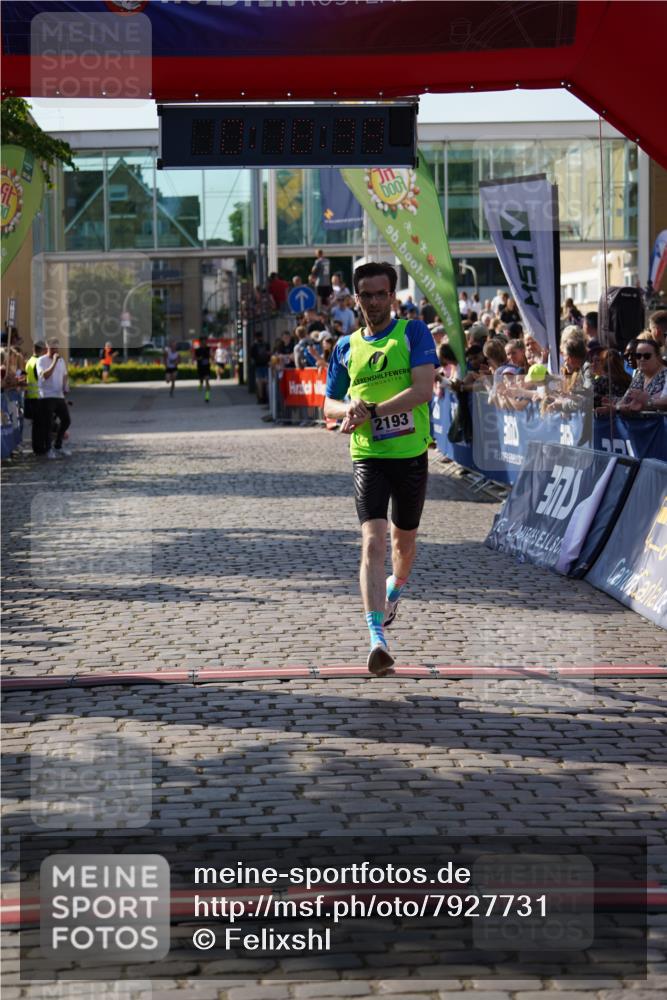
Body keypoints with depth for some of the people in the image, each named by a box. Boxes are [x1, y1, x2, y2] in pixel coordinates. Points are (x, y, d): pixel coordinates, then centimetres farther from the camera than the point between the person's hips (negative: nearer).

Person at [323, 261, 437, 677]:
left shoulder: (414, 332, -2)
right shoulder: (347, 347, 9)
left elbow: (424, 389, -15)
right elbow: (329, 404, 14)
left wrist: (372, 411, -21)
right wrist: (348, 411, -10)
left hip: (411, 454, 0)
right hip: (368, 456, 1)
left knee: (405, 541, 16)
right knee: (373, 542, -16)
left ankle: (396, 588, 51)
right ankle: (377, 639, -24)